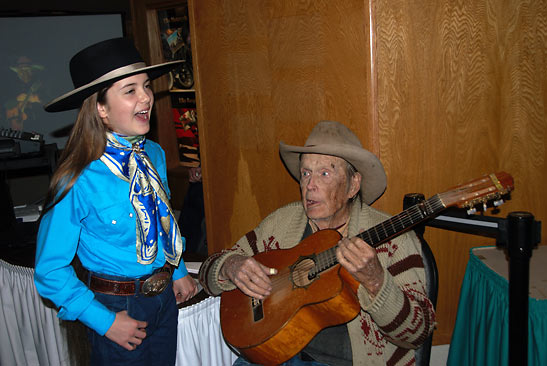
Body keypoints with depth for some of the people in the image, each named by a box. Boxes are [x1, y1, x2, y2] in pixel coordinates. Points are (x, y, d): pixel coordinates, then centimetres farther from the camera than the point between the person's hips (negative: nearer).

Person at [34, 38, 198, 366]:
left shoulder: (155, 155, -4)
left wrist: (179, 271, 12)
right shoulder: (79, 182, -23)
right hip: (117, 307, -6)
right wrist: (105, 321, -15)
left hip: (165, 295, 6)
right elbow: (50, 271, -15)